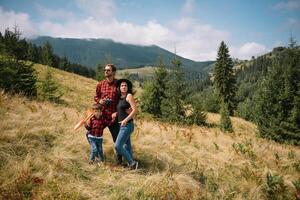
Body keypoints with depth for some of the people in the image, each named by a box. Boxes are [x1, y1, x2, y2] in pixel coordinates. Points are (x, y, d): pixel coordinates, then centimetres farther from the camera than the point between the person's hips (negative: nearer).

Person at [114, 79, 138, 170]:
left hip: (127, 125, -8)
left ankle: (132, 162, 0)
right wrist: (115, 113, 3)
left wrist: (126, 120, -22)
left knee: (118, 146, -11)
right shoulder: (120, 97, 14)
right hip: (122, 126, 8)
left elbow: (135, 110, -15)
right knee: (127, 147, 12)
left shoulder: (129, 96, -8)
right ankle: (131, 163, 21)